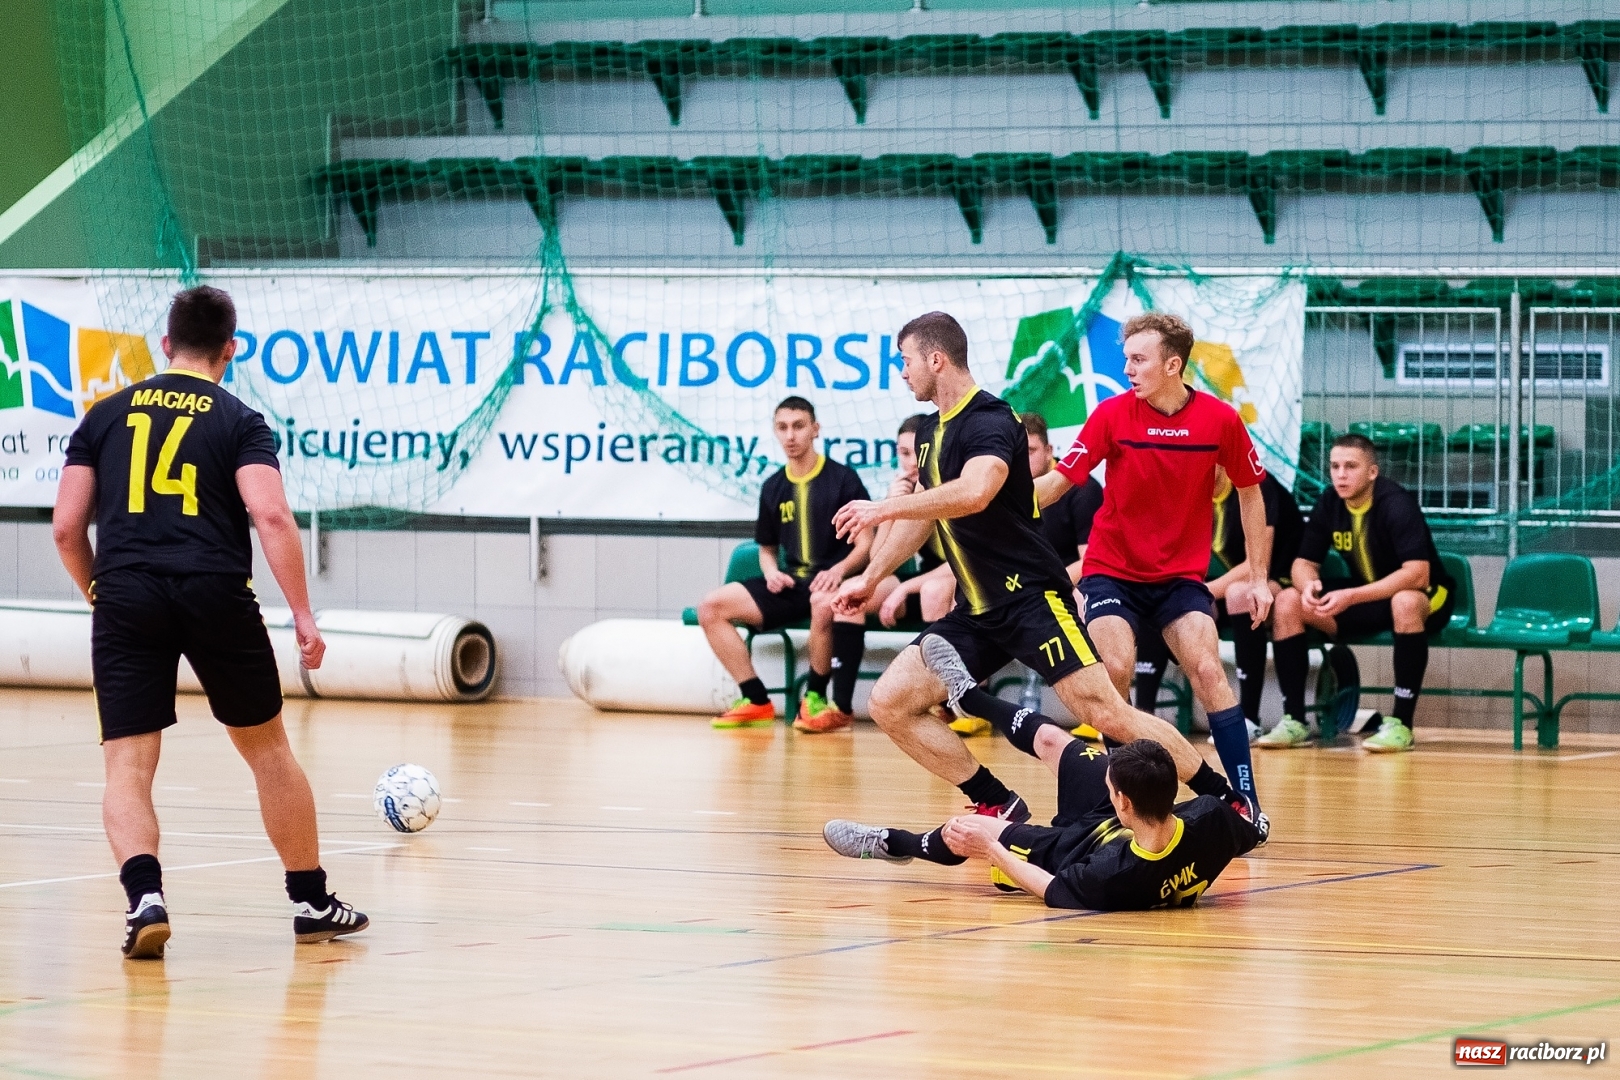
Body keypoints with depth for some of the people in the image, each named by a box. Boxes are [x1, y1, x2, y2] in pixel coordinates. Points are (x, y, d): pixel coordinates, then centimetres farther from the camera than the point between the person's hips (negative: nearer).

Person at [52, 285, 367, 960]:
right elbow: (271, 516, -8)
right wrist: (302, 615, -8)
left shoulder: (106, 416, 14)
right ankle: (311, 903, 26)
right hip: (217, 596, -1)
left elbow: (67, 528, 10)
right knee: (267, 748, 17)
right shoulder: (240, 423, 7)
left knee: (128, 766, 1)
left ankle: (145, 897, -24)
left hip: (126, 596, 1)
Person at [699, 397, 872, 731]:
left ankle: (816, 699, -21)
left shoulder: (843, 479, -3)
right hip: (790, 585, 6)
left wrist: (839, 570, -24)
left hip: (831, 584, -6)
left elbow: (865, 545, -5)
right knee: (711, 607, -11)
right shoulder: (773, 487, 12)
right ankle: (757, 703, -11)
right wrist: (771, 572, -1)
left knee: (824, 603, -42)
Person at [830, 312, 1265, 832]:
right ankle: (998, 806, 5)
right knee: (890, 703, -2)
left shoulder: (989, 420, -15)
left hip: (1031, 598, -9)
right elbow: (922, 514, 30)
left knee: (1107, 714, -15)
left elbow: (976, 491, -35)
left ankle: (1228, 802, -4)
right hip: (976, 610, 9)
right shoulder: (931, 433, 14)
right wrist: (871, 578, 32)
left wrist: (882, 509, -29)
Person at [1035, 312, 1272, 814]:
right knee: (1116, 669, -20)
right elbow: (1058, 480, -10)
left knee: (1207, 670, -15)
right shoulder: (1113, 414, -11)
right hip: (1113, 570, 0)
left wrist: (1258, 577, 3)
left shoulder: (1220, 420, -9)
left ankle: (1246, 803, -11)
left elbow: (1249, 492, 4)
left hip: (1182, 575, 0)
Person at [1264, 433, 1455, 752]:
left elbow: (1418, 574, -33)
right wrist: (1309, 584, -25)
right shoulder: (1329, 504, -6)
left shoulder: (1397, 504, -24)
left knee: (1406, 602, -41)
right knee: (1287, 602, -11)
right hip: (1366, 598, 6)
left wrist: (1351, 597, -39)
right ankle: (1294, 721, -8)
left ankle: (1401, 723, -32)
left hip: (1426, 598, -6)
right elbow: (1304, 563, 1)